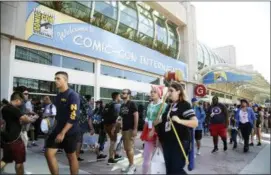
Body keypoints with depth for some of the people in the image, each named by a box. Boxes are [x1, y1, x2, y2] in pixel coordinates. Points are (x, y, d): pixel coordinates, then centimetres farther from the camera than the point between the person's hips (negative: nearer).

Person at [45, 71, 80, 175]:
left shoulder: (73, 95, -15)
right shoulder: (58, 96, 10)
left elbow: (73, 117, -21)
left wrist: (63, 133, -23)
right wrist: (55, 128, 17)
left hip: (70, 132, -7)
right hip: (58, 130, 7)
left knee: (71, 157, 6)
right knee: (49, 153, 1)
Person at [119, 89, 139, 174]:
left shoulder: (132, 104, -8)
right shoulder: (122, 105, 13)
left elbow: (136, 116, -13)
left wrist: (135, 129, -19)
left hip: (130, 129, -7)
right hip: (124, 129, 8)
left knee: (130, 148, -5)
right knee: (126, 148, 11)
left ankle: (132, 166, 8)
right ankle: (130, 164, 22)